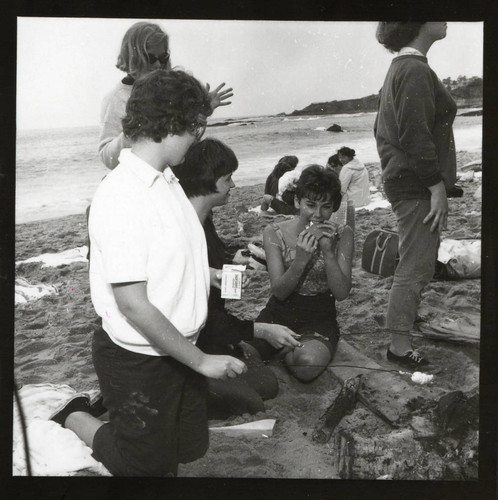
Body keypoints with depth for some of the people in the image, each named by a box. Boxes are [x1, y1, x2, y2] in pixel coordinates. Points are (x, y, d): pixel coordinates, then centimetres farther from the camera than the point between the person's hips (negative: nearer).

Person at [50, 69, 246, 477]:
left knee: (190, 449, 21)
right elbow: (134, 305, -25)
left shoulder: (166, 181, 3)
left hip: (179, 349, 8)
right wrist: (200, 361, -18)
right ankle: (76, 419, 33)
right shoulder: (121, 197, -25)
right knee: (148, 465, 16)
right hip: (138, 362, -8)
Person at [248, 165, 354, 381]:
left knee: (308, 364, -33)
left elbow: (341, 293, -11)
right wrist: (301, 259, -29)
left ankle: (290, 351, 4)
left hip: (319, 319, -1)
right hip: (279, 314, 2)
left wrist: (328, 252, -26)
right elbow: (279, 292, -10)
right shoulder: (274, 233, -7)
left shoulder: (341, 235, -5)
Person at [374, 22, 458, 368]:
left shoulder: (399, 67, 17)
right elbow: (416, 135, -23)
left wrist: (393, 169, 22)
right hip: (418, 184, -10)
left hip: (401, 180, 10)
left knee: (415, 263, 21)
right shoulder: (416, 70, -15)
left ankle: (405, 316, 35)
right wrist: (438, 187, -20)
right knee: (417, 267, -5)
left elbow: (382, 129, 21)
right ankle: (400, 346, 3)